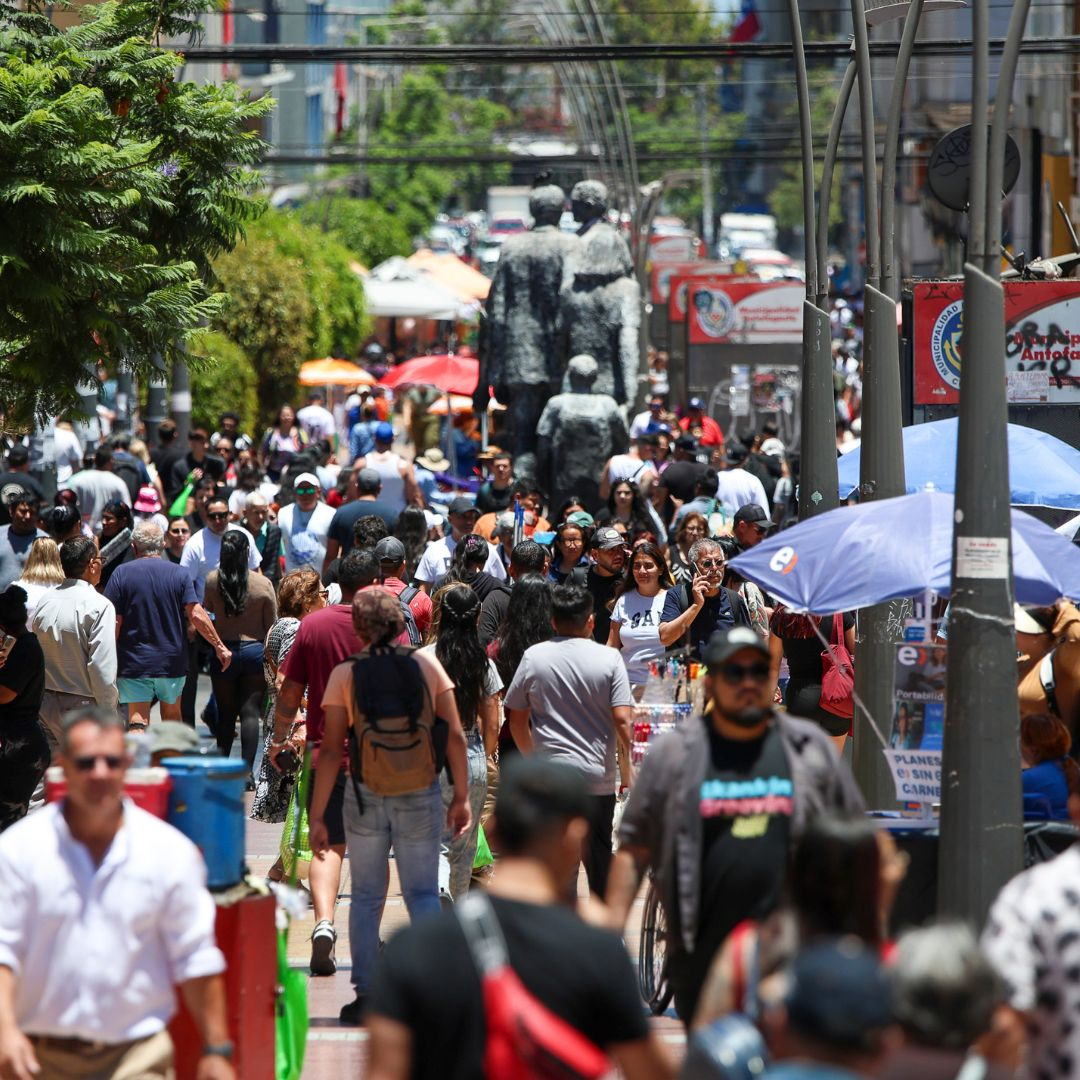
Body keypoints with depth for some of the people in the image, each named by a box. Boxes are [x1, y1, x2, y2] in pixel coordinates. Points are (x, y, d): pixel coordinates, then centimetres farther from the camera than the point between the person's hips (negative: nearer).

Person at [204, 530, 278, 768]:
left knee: (225, 713, 13)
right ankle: (247, 770, -7)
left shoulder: (213, 580, -6)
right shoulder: (263, 584, -9)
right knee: (250, 713, -1)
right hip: (255, 651, -1)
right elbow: (271, 625, -1)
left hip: (223, 653, 1)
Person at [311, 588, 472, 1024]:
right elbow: (455, 735, -3)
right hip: (421, 796, 0)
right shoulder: (426, 665, -3)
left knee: (366, 897, 12)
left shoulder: (345, 675, -6)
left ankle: (365, 996, 10)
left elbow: (331, 751, -7)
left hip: (366, 797, 0)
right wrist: (461, 796, 5)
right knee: (422, 893, 9)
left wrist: (317, 816, -3)